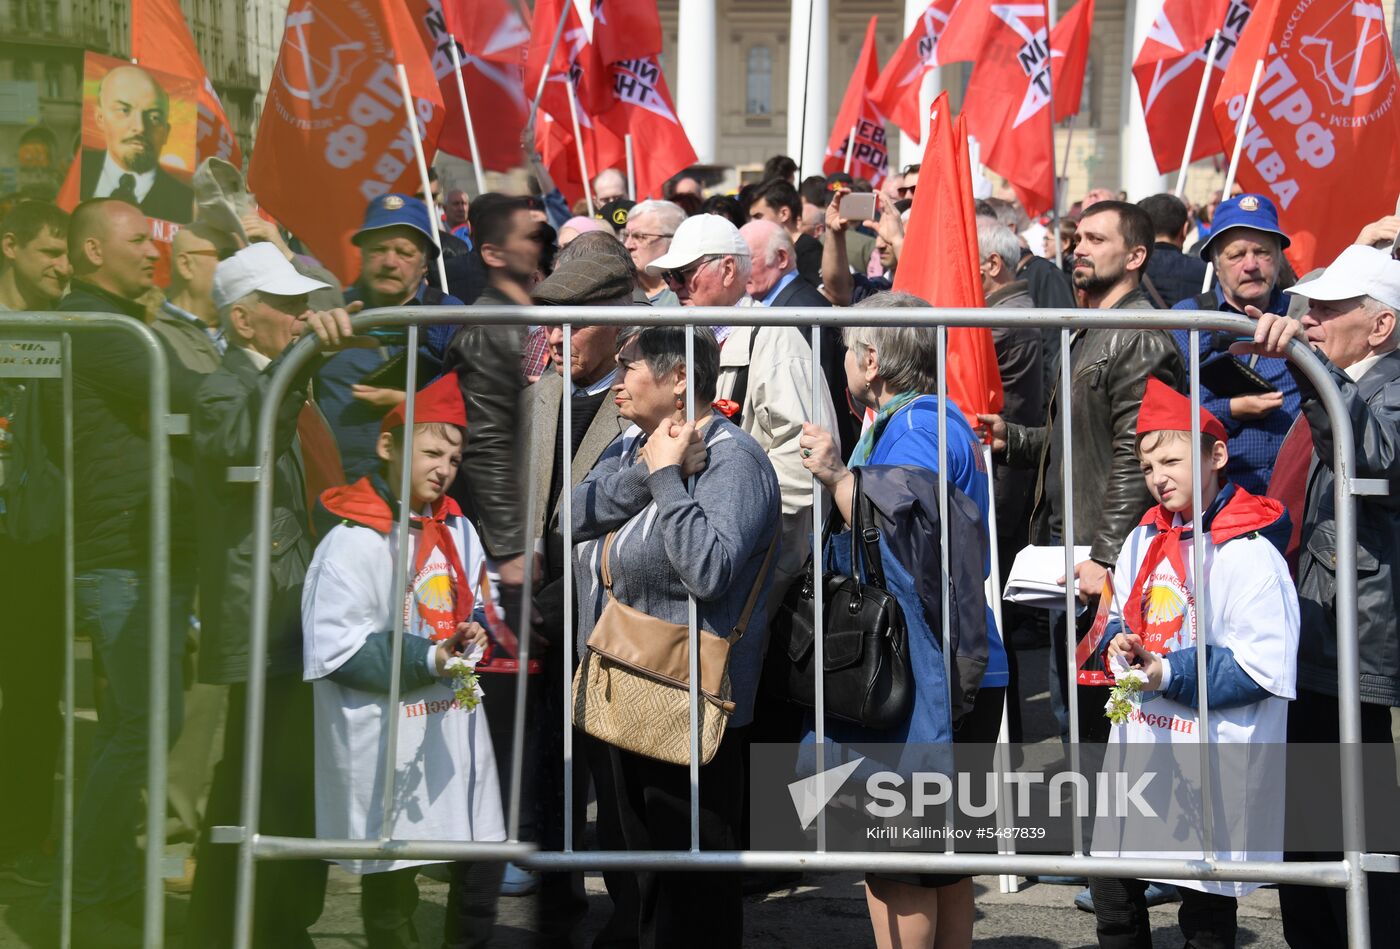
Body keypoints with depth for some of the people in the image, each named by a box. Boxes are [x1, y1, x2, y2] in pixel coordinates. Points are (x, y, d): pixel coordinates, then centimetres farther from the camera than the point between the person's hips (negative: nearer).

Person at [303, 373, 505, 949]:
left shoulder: (458, 531, 9)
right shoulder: (355, 541, -13)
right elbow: (335, 651, -17)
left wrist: (474, 634, -2)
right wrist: (427, 659, -21)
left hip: (456, 725, 7)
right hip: (388, 743, -7)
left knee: (482, 868, 11)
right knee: (392, 879, 3)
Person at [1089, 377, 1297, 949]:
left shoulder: (1248, 554, -17)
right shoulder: (1144, 541, 8)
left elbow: (1262, 670, -21)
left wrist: (1169, 675, -21)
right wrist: (1119, 645, -1)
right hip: (1138, 748, 8)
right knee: (1112, 893, 13)